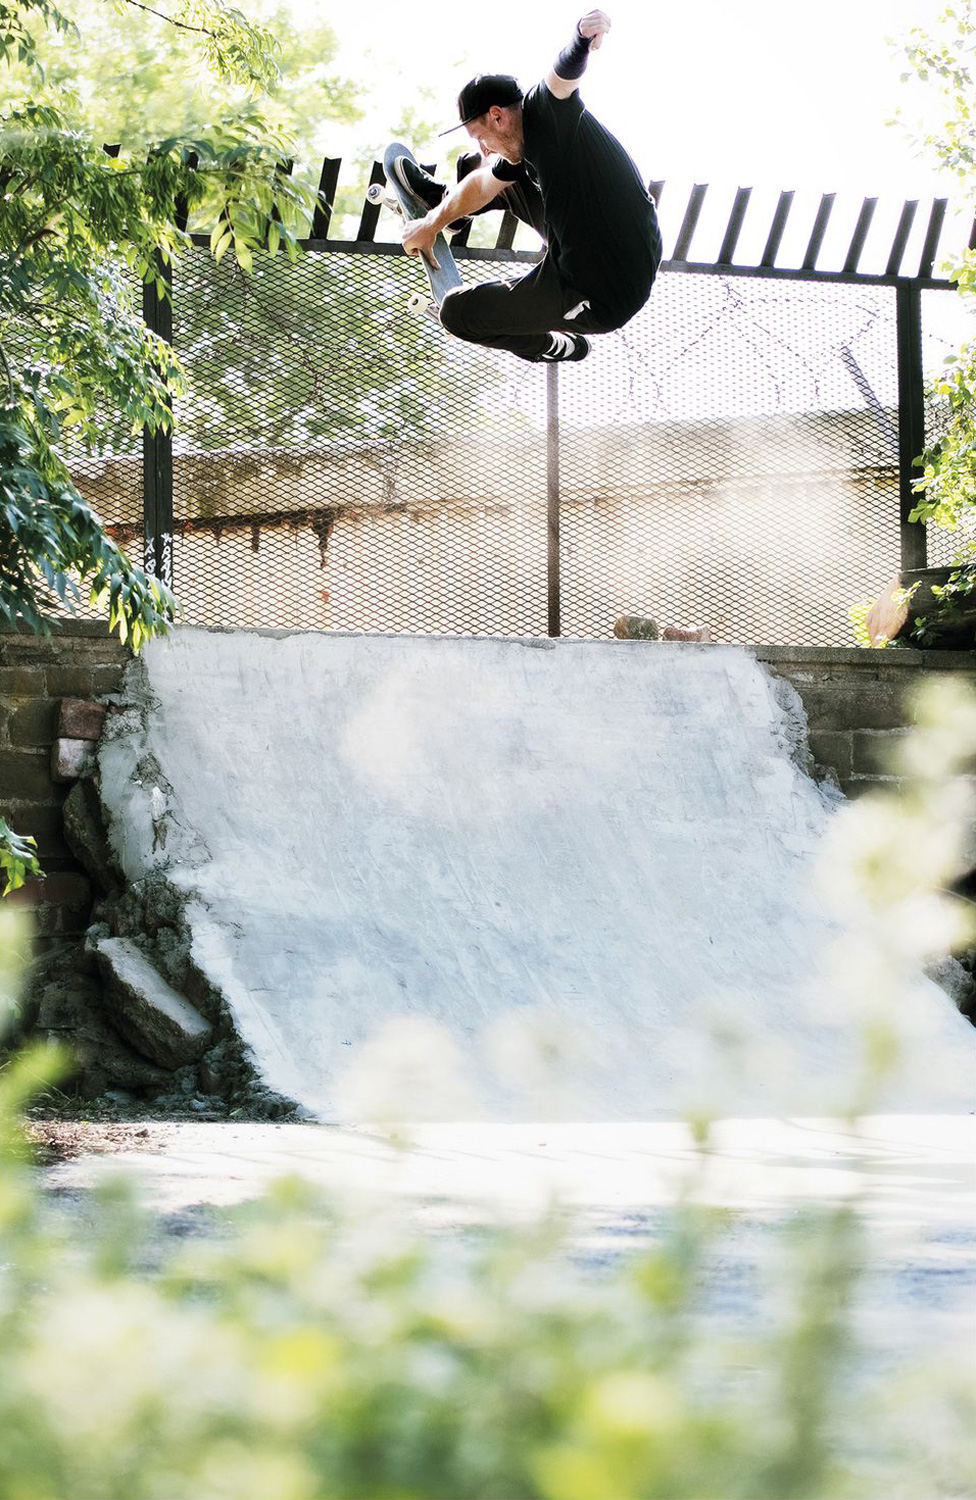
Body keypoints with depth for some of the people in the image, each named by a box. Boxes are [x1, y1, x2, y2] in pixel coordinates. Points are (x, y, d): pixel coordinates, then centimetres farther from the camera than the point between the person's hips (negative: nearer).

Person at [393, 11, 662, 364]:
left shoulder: (545, 110, -18)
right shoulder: (523, 146, 10)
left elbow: (565, 71, -41)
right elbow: (485, 184, 29)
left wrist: (582, 41, -64)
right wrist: (432, 225, 43)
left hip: (596, 301, -10)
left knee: (456, 311, 3)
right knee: (503, 176, 28)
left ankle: (553, 347, 25)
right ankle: (439, 201, 59)